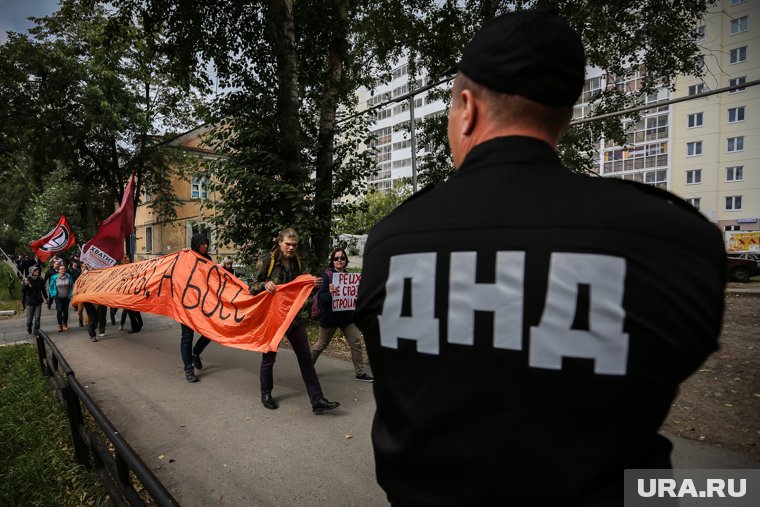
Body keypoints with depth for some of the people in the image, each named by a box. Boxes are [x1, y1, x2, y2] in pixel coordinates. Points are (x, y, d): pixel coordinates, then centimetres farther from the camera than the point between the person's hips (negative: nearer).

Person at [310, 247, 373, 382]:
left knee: (356, 342, 0)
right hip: (330, 316, -5)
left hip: (347, 315, 5)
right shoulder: (327, 275, -13)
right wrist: (330, 294, -37)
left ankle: (360, 373, 11)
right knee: (321, 344, 11)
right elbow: (321, 296, -18)